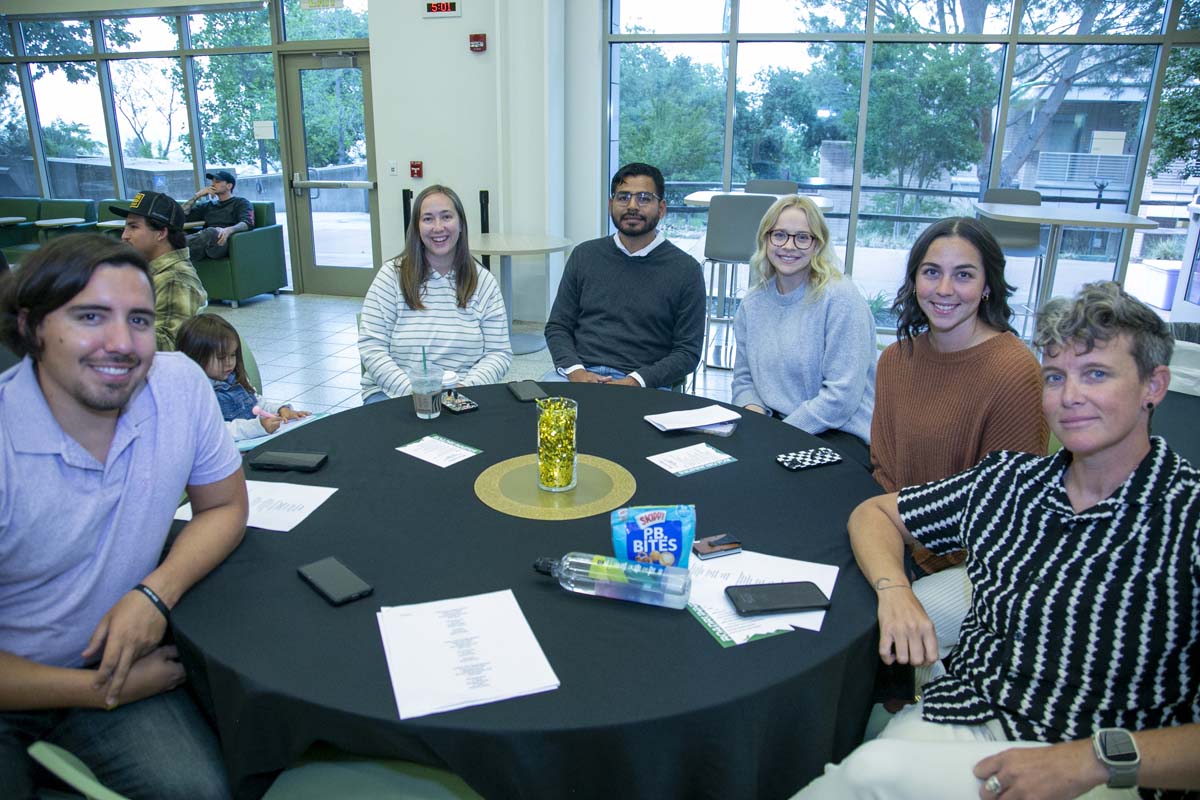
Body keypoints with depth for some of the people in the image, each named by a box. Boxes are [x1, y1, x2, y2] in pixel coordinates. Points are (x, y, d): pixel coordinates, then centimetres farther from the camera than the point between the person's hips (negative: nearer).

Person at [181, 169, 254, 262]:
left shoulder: (241, 203, 16)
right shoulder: (208, 205, 33)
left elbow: (247, 223, -5)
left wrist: (228, 230, -27)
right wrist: (197, 195, 19)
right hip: (204, 243, 5)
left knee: (210, 232, -40)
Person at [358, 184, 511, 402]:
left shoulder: (483, 281, 6)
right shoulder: (392, 275, 2)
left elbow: (499, 353, 3)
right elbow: (371, 347, -3)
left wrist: (465, 387, -14)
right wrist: (412, 391, -16)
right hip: (393, 393, -1)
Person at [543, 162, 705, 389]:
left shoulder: (686, 270, 4)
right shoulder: (584, 255, 13)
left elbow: (687, 352, 1)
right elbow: (557, 326, 14)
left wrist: (634, 382, -13)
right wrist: (575, 370, -6)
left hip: (643, 384, -2)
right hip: (580, 373, 2)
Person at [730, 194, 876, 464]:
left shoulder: (841, 298, -11)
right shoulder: (753, 304, 9)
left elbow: (842, 396, -16)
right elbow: (743, 378, 15)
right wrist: (754, 412, -7)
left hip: (840, 433, -5)